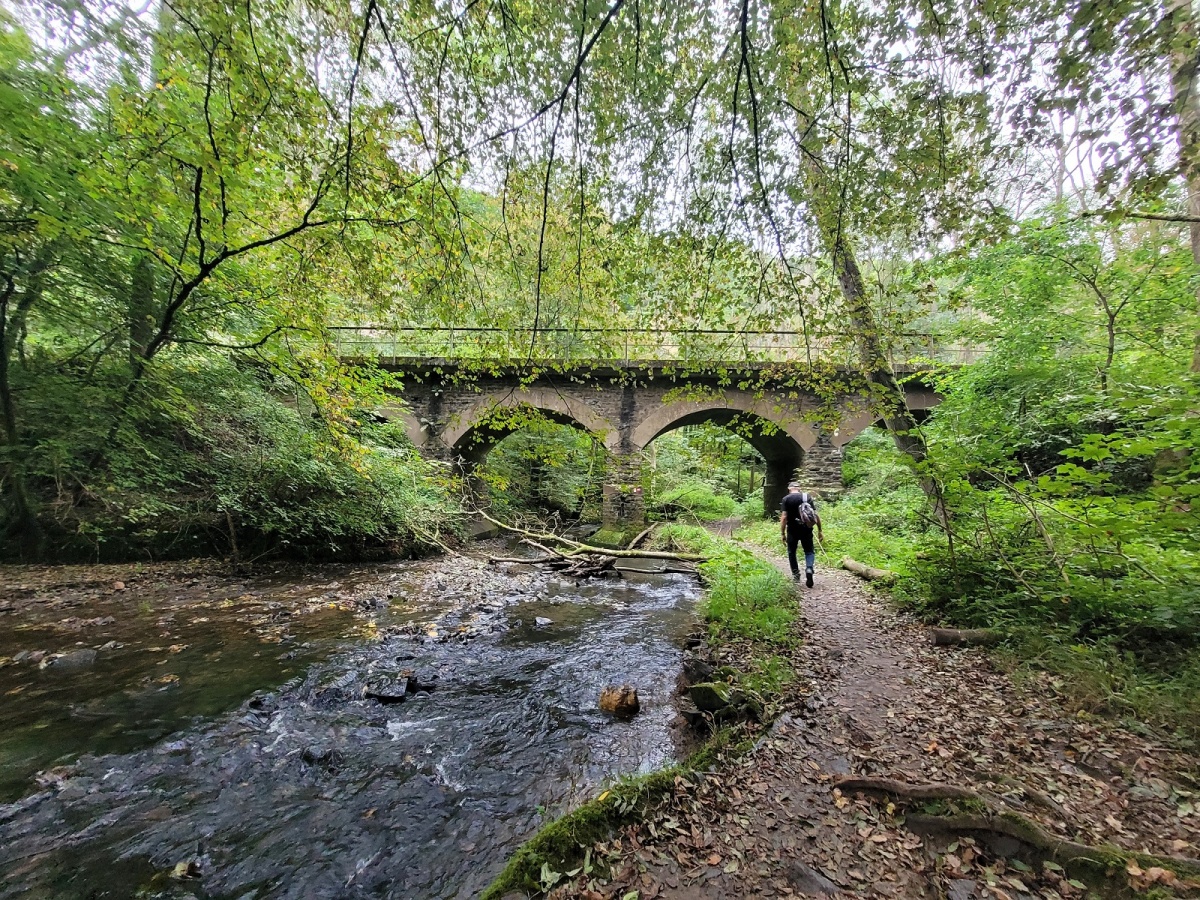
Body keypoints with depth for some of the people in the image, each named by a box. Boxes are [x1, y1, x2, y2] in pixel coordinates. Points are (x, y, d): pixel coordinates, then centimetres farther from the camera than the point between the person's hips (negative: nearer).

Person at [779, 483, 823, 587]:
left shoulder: (786, 499, -4)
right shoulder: (807, 497, 3)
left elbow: (784, 517, -12)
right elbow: (816, 515, 0)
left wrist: (782, 533, -8)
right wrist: (820, 530, 6)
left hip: (792, 530, -2)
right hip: (806, 529, 2)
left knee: (791, 552, 15)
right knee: (809, 551, 12)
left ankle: (795, 574, 20)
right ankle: (809, 569, -13)